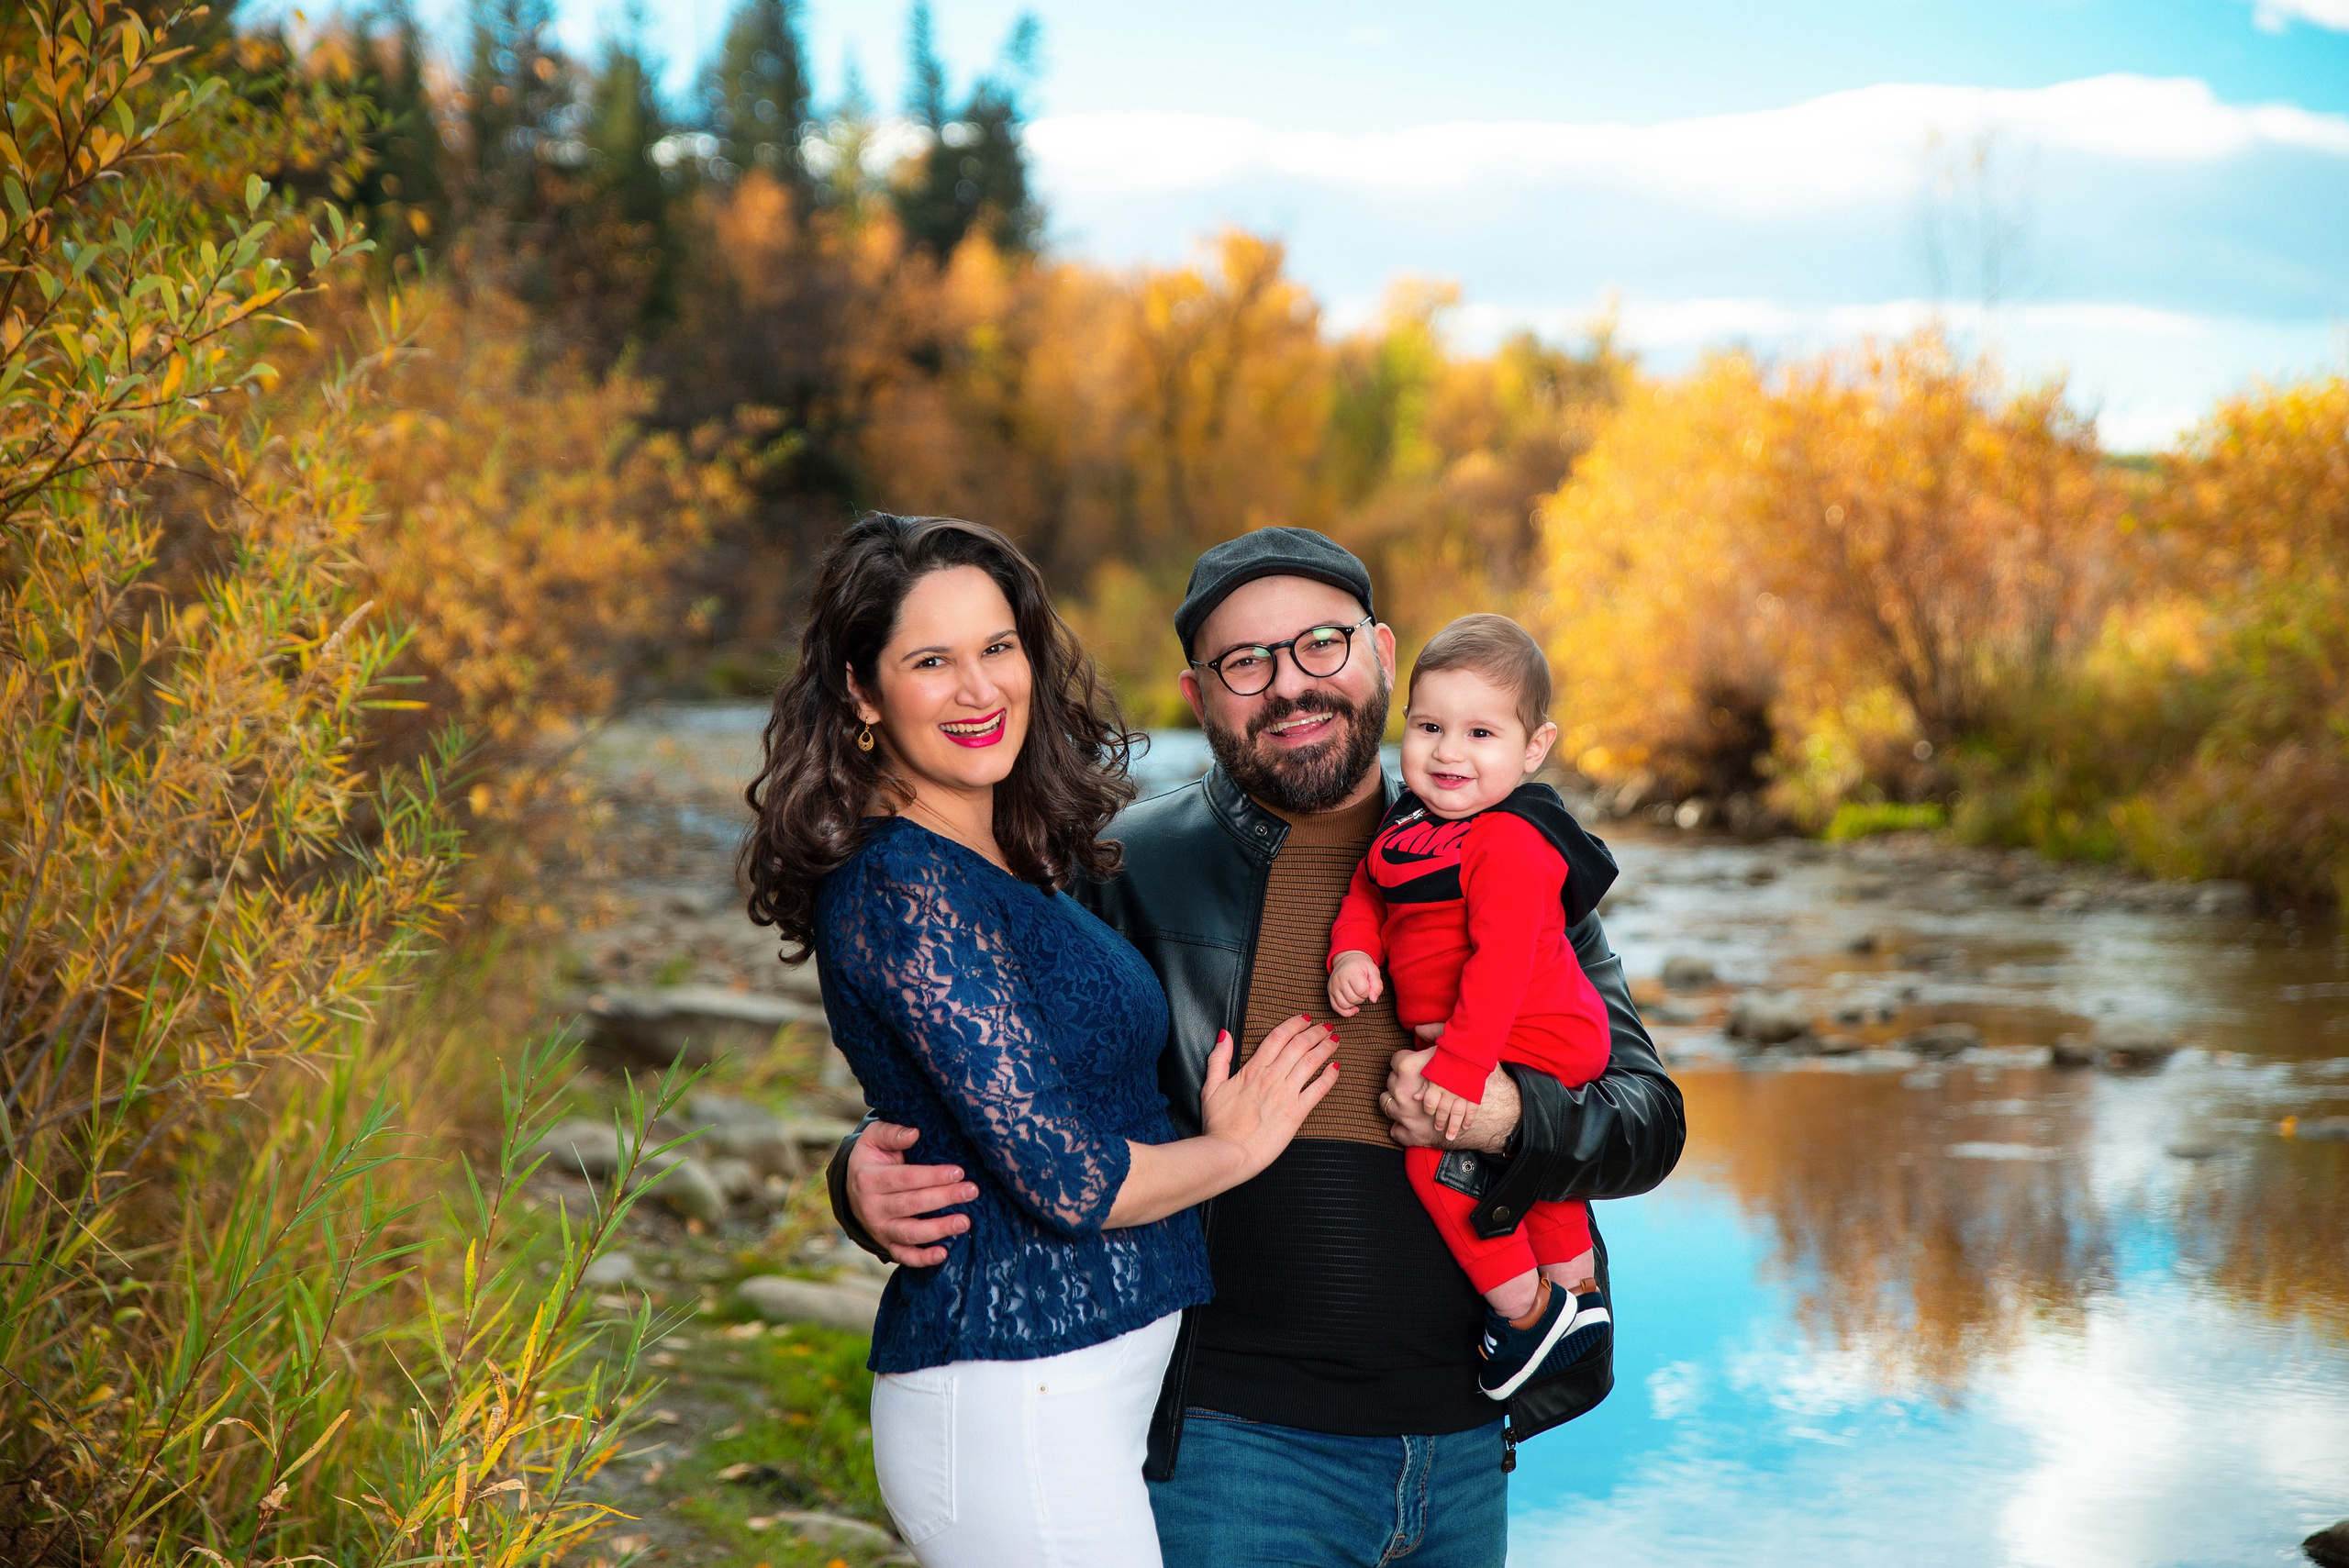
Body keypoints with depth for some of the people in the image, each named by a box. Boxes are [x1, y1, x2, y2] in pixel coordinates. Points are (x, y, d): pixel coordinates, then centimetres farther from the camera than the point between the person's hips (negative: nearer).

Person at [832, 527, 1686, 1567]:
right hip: (1233, 1445, -3)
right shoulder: (1137, 871, -1)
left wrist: (1508, 1117, -15)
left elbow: (1649, 1118, 6)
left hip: (1466, 1448, 3)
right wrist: (872, 1183, -15)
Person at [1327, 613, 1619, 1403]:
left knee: (1437, 1158, -14)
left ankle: (1524, 1308, 1)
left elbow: (1500, 962, -31)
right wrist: (1352, 951, -8)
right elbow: (1367, 892, 14)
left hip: (1526, 1045, -10)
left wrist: (1458, 1069, -32)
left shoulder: (1509, 842, -26)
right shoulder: (1410, 821, 4)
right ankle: (1575, 1296, 46)